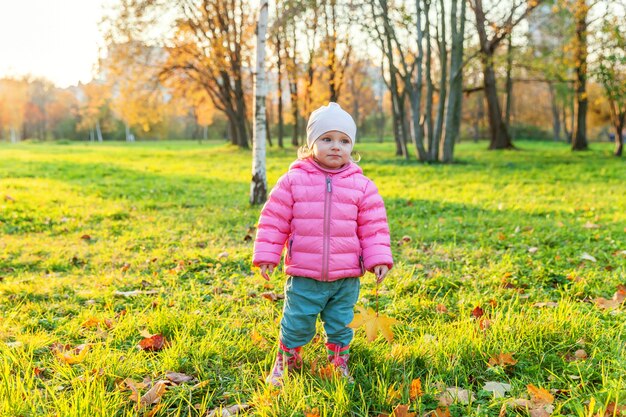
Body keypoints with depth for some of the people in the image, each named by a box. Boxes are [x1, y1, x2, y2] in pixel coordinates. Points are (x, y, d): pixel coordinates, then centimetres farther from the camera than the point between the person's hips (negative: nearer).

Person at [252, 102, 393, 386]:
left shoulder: (361, 186, 1)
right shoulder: (293, 181, -4)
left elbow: (373, 227, 5)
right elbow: (274, 221, 0)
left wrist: (379, 259, -2)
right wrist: (266, 255, -2)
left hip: (346, 279, 1)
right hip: (304, 277, -1)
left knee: (341, 326, 15)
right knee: (296, 325, 9)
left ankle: (339, 364, 36)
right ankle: (284, 363, 32)